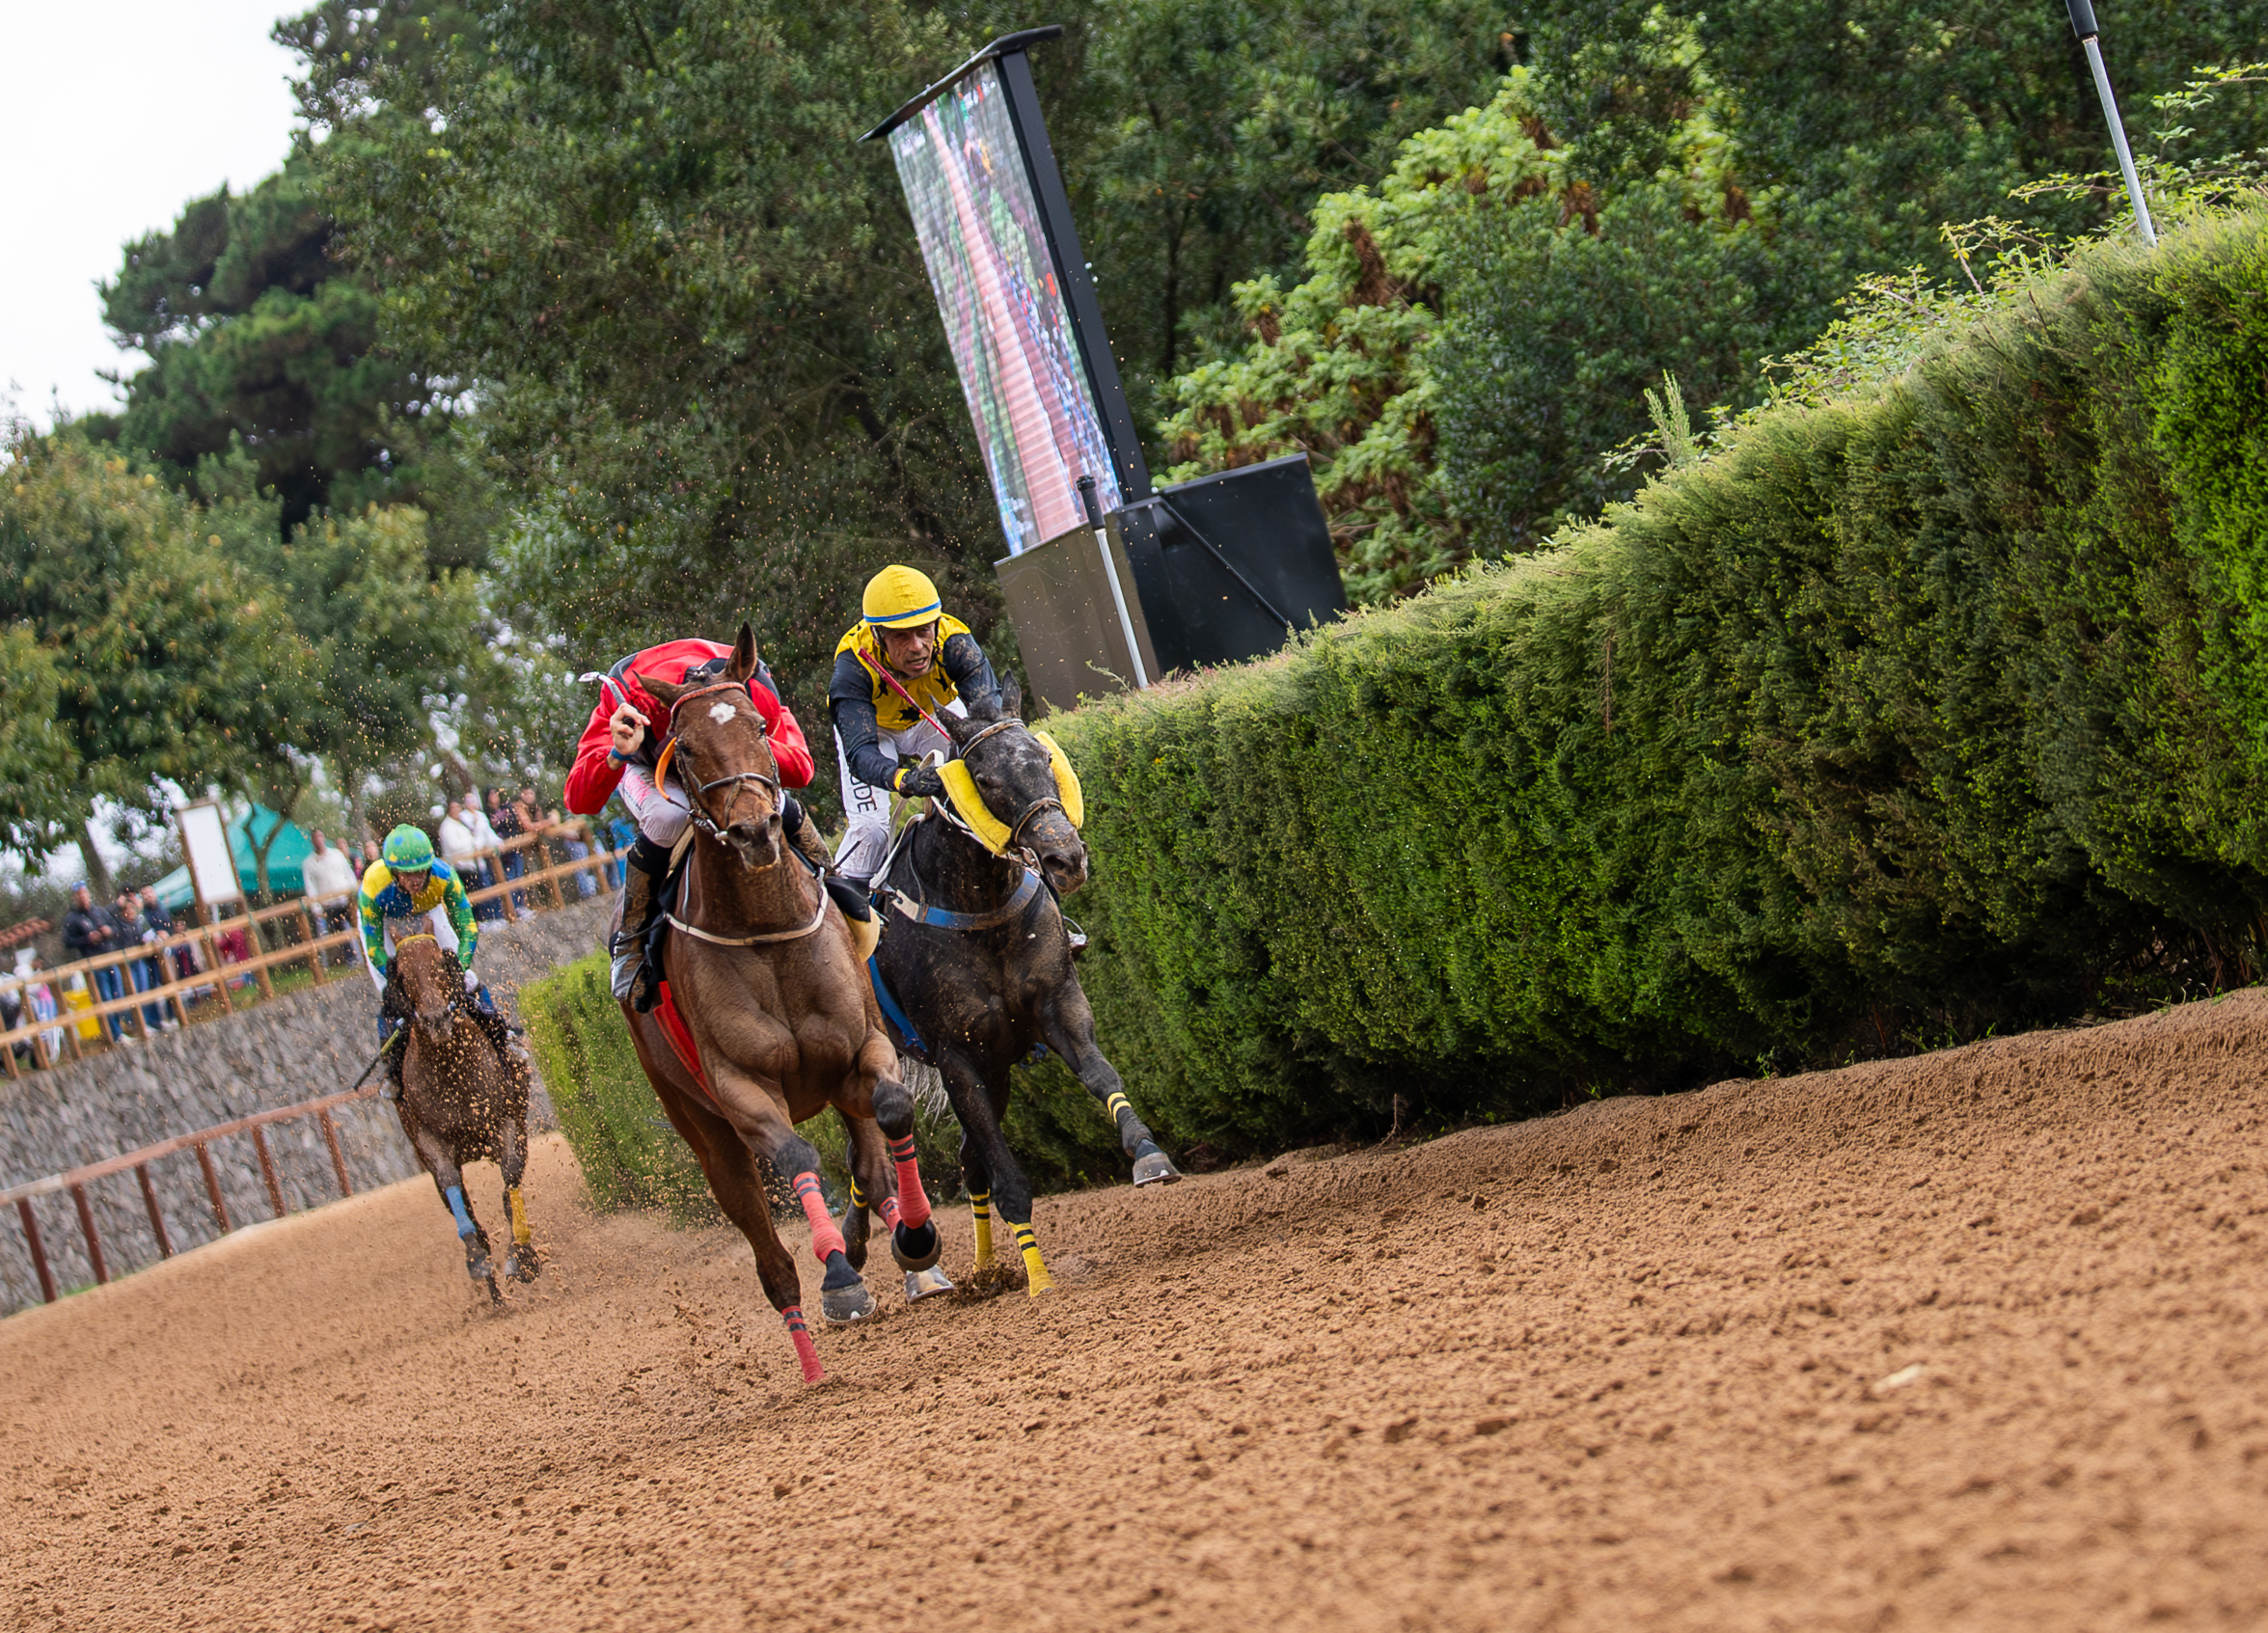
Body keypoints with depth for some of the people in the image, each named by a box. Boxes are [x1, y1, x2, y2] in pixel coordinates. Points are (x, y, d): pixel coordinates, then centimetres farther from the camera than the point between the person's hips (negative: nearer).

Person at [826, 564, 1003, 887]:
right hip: (875, 726, -2)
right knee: (869, 829, -16)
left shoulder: (955, 644, -36)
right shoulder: (853, 667, -40)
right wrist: (903, 779, -69)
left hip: (935, 715, 2)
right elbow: (860, 753, -47)